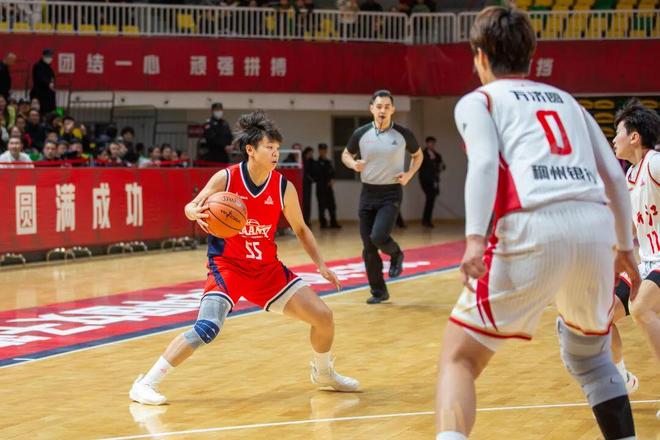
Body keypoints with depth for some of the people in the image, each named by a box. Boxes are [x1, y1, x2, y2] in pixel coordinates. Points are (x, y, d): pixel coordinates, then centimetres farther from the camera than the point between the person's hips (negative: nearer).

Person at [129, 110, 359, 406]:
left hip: (267, 267, 4)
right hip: (227, 264, -4)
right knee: (207, 328, -27)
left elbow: (300, 229, 9)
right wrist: (195, 213, -27)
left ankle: (323, 373, 31)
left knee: (323, 317, 0)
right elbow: (192, 207, -3)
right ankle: (146, 383, -16)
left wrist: (321, 265, 2)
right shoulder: (225, 179, -13)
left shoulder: (284, 188, -5)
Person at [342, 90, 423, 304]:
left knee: (378, 237, -22)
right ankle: (379, 291, 16)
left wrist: (409, 174, -5)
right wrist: (353, 164, -8)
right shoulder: (361, 134, -2)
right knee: (368, 248, 2)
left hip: (391, 193, -3)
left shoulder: (403, 134, -5)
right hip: (368, 192, 3)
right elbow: (346, 154, 14)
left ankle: (396, 255, 13)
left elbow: (418, 155, 12)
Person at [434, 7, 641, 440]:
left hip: (535, 228, -5)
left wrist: (475, 237, -16)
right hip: (596, 226, 5)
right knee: (590, 355, 29)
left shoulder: (478, 100, 16)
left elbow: (484, 163, -4)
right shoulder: (566, 99, 30)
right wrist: (625, 246, 32)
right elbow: (613, 175, 25)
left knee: (459, 357, 3)